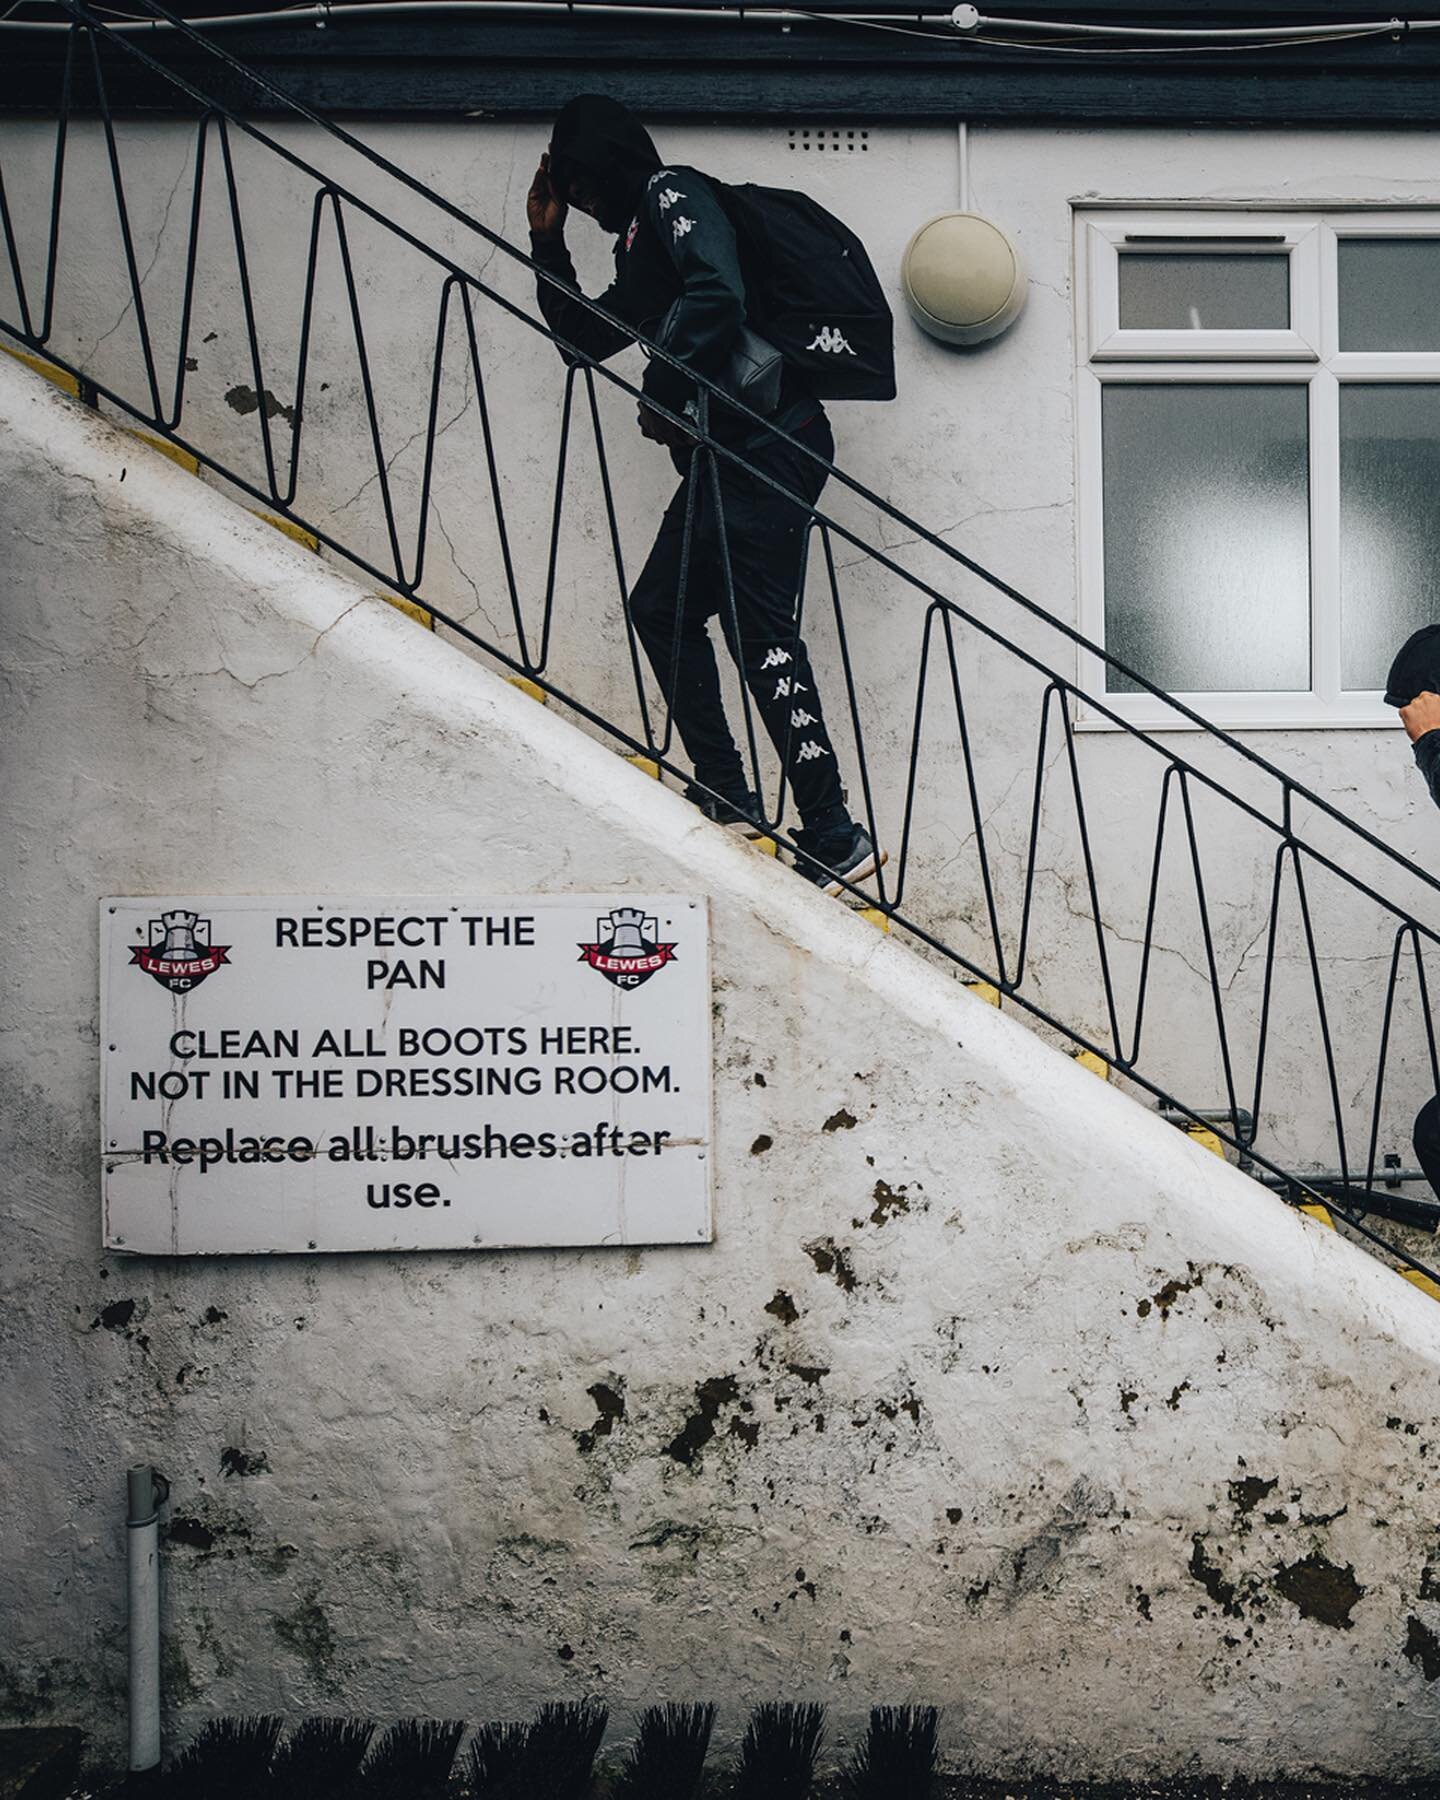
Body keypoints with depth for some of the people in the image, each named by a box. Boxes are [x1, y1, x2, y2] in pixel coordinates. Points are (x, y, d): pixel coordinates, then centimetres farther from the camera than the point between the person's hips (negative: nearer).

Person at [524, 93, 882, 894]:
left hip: (762, 439, -11)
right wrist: (548, 240, 29)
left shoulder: (673, 191, 0)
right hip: (726, 450, 11)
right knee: (663, 606, 12)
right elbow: (585, 337, 37)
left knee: (760, 630, -16)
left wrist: (662, 393, -10)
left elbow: (718, 294, -19)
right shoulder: (641, 237, 29)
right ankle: (728, 798, 12)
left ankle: (835, 837, -17)